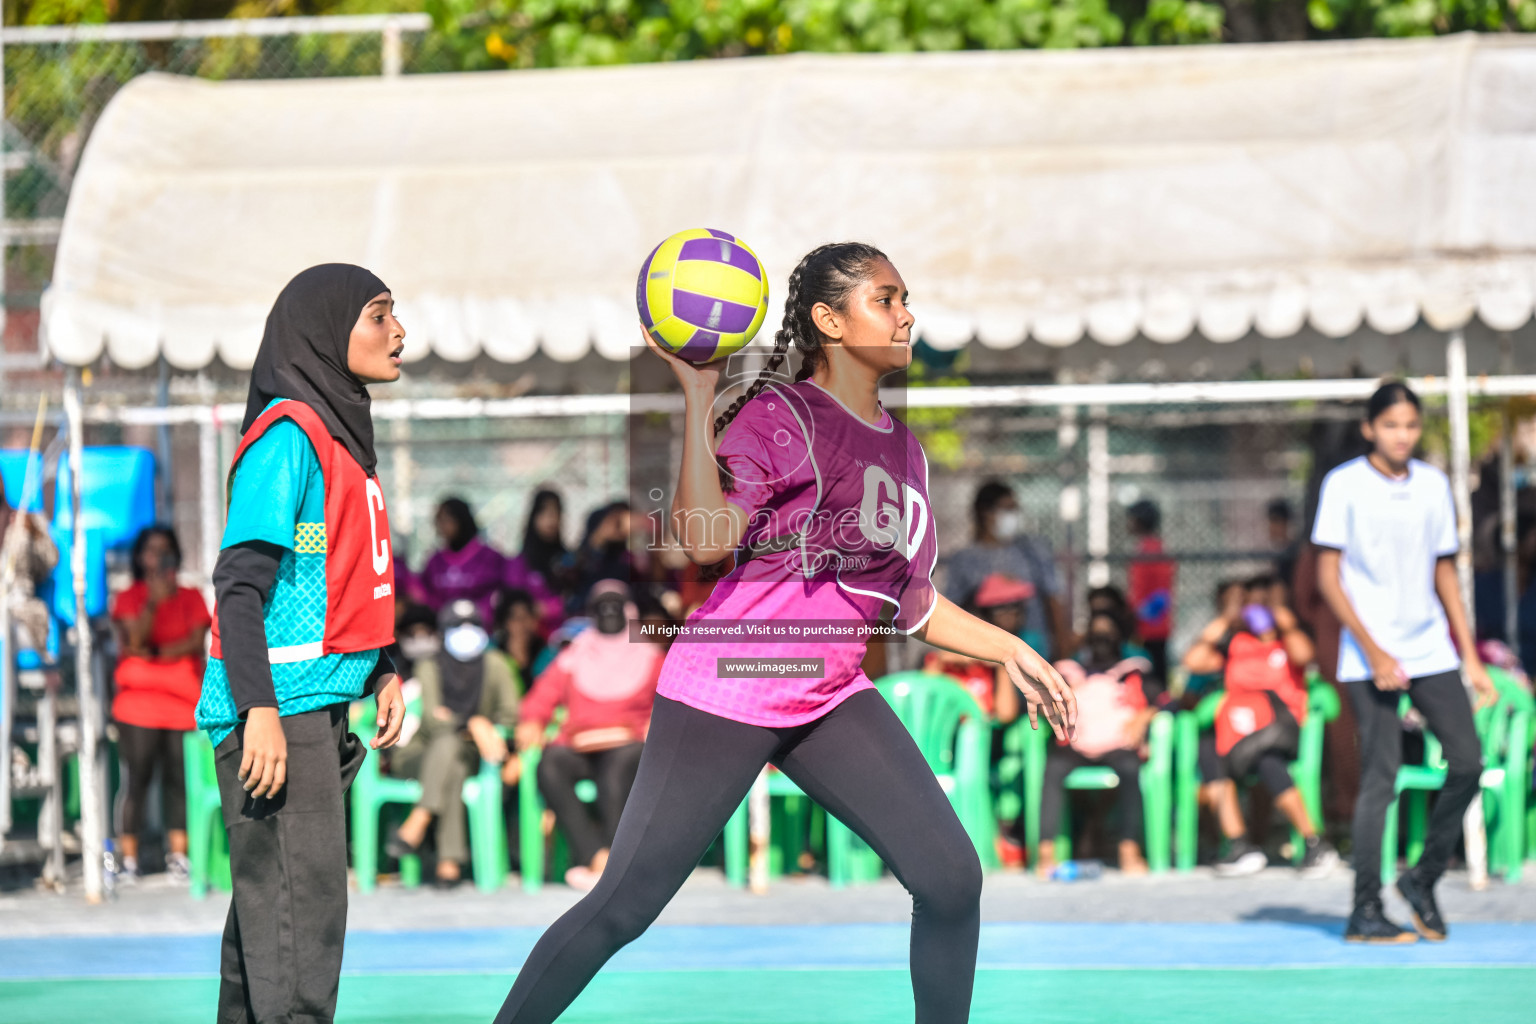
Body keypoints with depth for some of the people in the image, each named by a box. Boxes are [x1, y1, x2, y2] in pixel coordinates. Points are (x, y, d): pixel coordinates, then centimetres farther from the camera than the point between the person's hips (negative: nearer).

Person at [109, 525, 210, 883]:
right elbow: (135, 640, -7)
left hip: (182, 702, 2)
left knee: (179, 778, -2)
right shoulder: (129, 598, 9)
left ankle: (178, 855, 2)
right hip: (139, 702, -2)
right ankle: (129, 857, -6)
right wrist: (154, 602, -17)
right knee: (136, 777, -7)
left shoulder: (191, 598, 14)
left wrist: (157, 652, -8)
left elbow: (197, 641, 0)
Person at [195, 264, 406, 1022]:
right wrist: (259, 710, -23)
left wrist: (383, 672, 15)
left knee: (270, 905, 10)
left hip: (318, 708, 9)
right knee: (299, 903, -13)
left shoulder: (339, 434, 17)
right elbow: (239, 583, -17)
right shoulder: (288, 434, -12)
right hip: (279, 709, -9)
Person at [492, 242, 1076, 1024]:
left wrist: (1011, 651, 18)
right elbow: (706, 536, -25)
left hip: (831, 698, 7)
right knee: (623, 907, -6)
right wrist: (697, 396, -26)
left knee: (952, 878, -6)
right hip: (728, 689, -7)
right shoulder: (780, 417, -9)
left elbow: (910, 601, 22)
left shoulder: (902, 450, 14)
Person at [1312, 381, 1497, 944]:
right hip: (1370, 656, -5)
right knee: (1381, 778, -7)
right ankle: (1365, 912, 0)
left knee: (1468, 762, -5)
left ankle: (1423, 879, 13)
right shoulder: (1344, 485, -4)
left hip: (1431, 651, 5)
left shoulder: (1433, 484, 10)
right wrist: (1375, 653, -13)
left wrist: (1471, 660, 12)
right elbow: (1328, 578, -6)